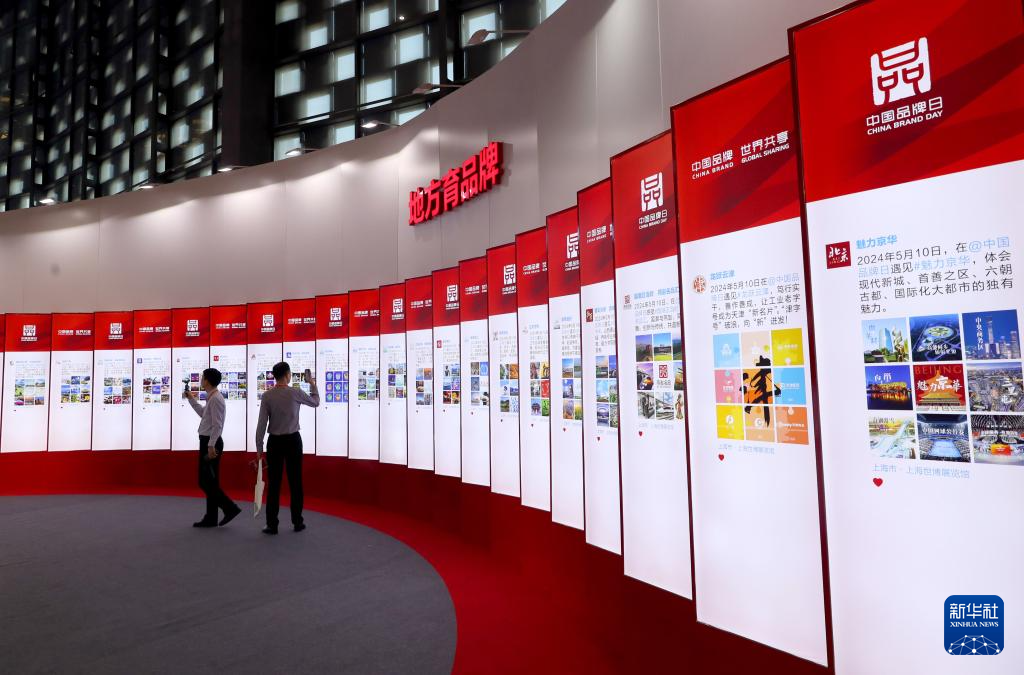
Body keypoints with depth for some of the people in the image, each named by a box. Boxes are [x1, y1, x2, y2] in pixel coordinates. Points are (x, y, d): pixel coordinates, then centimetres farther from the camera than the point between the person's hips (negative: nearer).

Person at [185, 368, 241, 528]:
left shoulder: (215, 398, -17)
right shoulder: (211, 397, 14)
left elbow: (217, 425, -22)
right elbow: (203, 413, 32)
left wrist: (211, 446, -23)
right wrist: (191, 399, 31)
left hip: (211, 443, -10)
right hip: (208, 442, 10)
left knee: (207, 482, -6)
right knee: (207, 482, 12)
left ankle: (230, 508, -1)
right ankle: (210, 518, 17)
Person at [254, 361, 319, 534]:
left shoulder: (267, 395, -5)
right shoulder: (295, 392, -8)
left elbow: (261, 424, -6)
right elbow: (315, 402, 10)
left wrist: (259, 448, 0)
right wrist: (312, 384, 24)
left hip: (275, 442, 1)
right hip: (293, 440, -1)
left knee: (274, 483, 4)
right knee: (295, 482, 6)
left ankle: (272, 525, 7)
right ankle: (297, 523, 13)